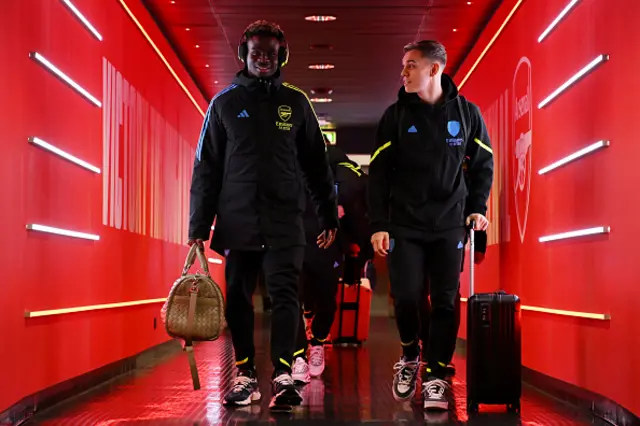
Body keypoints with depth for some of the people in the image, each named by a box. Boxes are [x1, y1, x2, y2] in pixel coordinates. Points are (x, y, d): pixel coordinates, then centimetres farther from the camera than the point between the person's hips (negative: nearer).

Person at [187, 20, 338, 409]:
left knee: (285, 295, -7)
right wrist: (199, 224, 1)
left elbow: (316, 163, 12)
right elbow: (206, 167, 7)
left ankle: (283, 376, -7)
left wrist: (328, 215, 10)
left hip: (284, 221, -1)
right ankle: (246, 376, 12)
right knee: (239, 299, 3)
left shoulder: (296, 103, 9)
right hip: (237, 220, 1)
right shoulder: (225, 103, 8)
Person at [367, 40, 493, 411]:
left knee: (445, 301, -2)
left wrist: (477, 207, 1)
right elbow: (379, 173, -1)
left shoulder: (467, 113, 1)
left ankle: (436, 375, 5)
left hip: (450, 225, 0)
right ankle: (410, 356, 19)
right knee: (406, 296, -7)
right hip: (404, 224, 0)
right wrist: (378, 224, -6)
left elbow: (483, 164, 12)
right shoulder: (396, 115, 0)